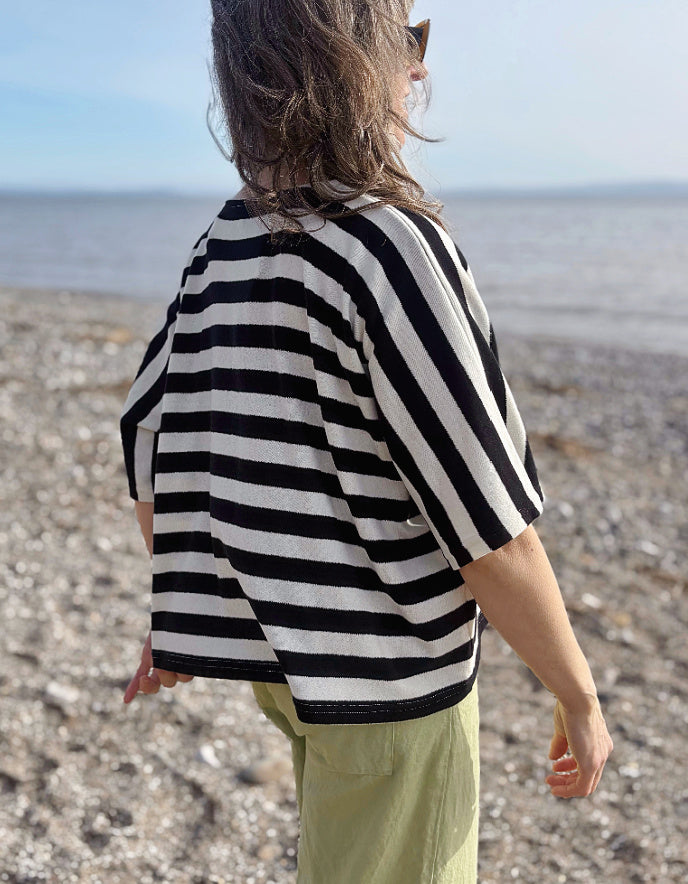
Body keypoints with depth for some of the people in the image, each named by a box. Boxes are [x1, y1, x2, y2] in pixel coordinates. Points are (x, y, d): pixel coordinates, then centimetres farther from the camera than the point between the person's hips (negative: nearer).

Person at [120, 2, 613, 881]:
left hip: (282, 650, 7)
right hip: (393, 675, -7)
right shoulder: (393, 245, -22)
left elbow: (147, 447, 6)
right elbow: (487, 524, -22)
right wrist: (579, 697, -9)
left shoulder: (223, 241, 0)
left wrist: (187, 612, 19)